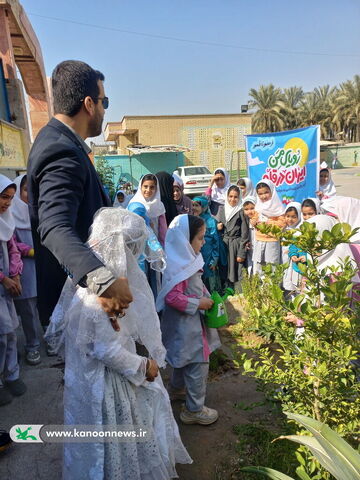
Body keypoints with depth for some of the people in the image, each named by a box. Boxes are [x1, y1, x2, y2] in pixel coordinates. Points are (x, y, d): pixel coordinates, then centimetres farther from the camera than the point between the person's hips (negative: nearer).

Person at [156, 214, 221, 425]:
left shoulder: (188, 259, 3)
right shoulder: (177, 265, -28)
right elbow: (173, 297, -31)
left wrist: (207, 297, 4)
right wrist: (199, 304, -23)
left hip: (190, 321, 10)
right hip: (185, 323, -10)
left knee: (184, 357, 28)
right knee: (198, 363, 2)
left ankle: (177, 388, 50)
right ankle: (194, 409, 19)